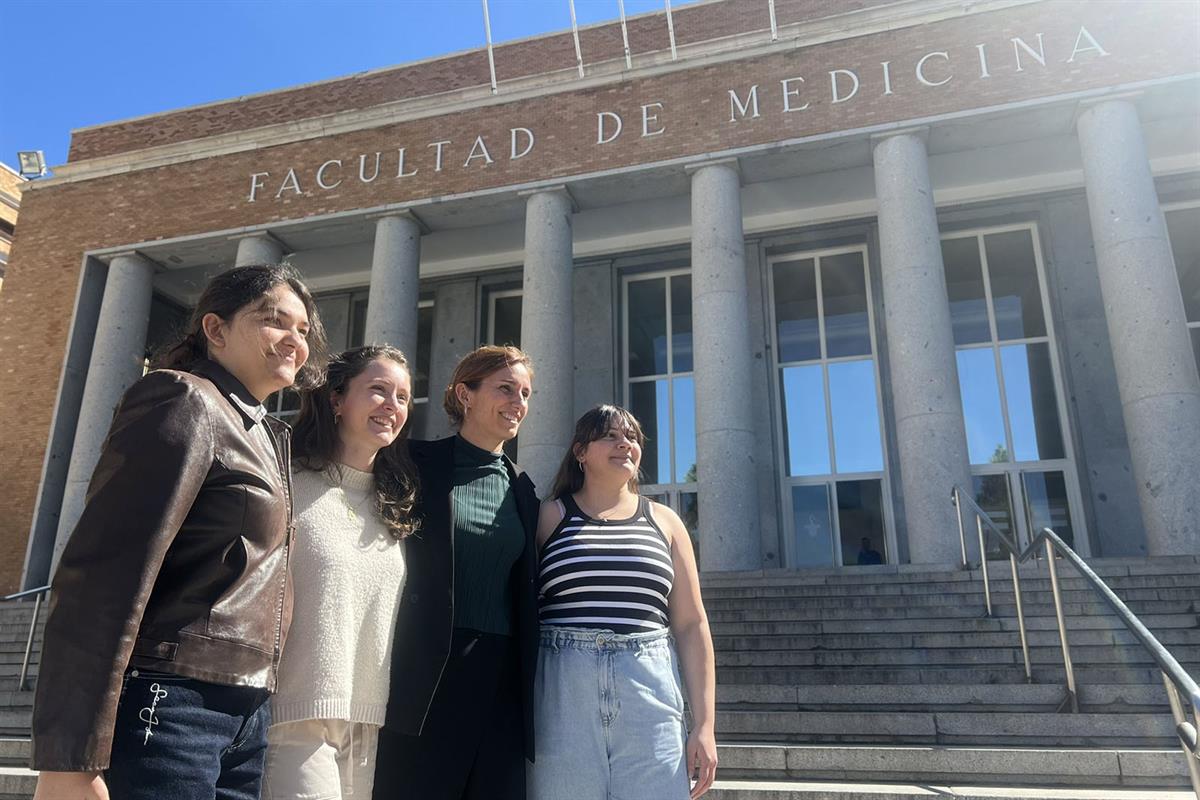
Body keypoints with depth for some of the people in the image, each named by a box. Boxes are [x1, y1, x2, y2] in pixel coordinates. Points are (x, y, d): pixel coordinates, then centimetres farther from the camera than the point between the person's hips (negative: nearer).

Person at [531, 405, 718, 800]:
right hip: (563, 700, -1)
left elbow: (692, 625, 9)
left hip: (649, 703, 2)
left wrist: (703, 724, 3)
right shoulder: (548, 516, 7)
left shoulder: (663, 521, 12)